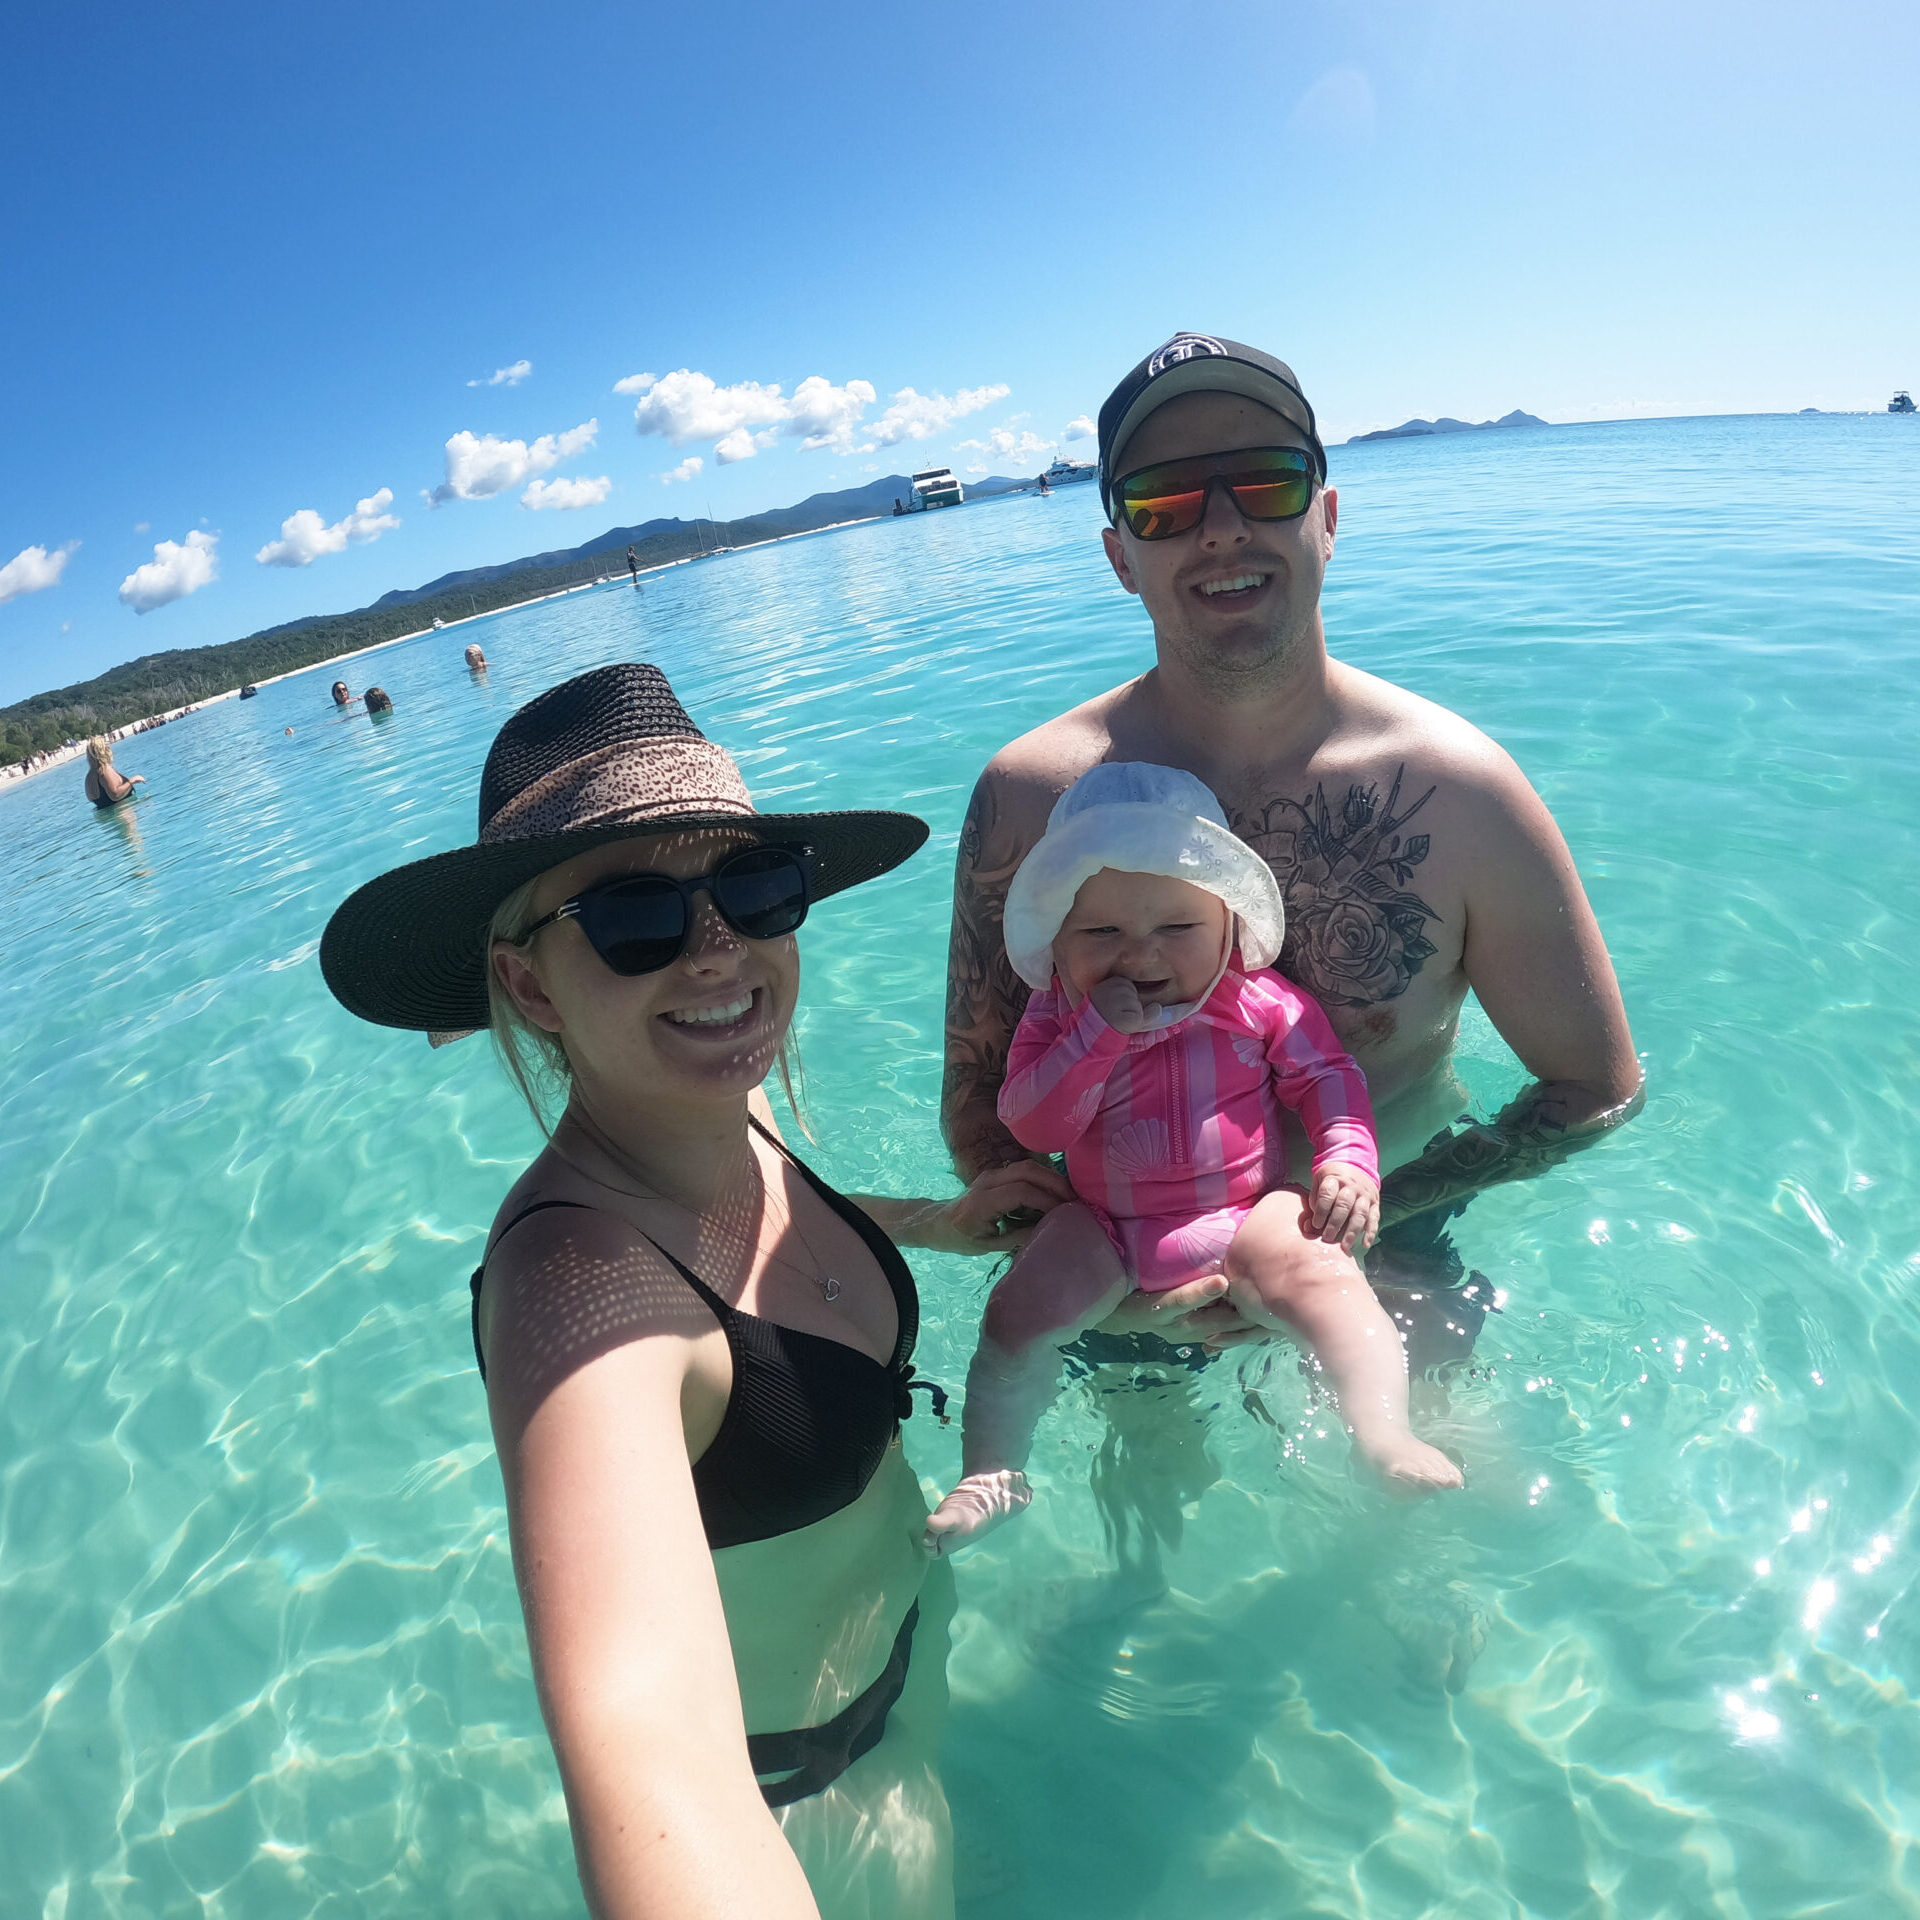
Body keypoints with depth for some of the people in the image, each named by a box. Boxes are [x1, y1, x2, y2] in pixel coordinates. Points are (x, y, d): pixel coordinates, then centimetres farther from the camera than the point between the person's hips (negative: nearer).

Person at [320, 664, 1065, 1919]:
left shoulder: (727, 1123, -17)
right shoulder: (580, 1287, -42)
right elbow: (644, 1736, -57)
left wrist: (928, 1224, -1)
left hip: (898, 1623, 6)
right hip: (785, 1795, -6)